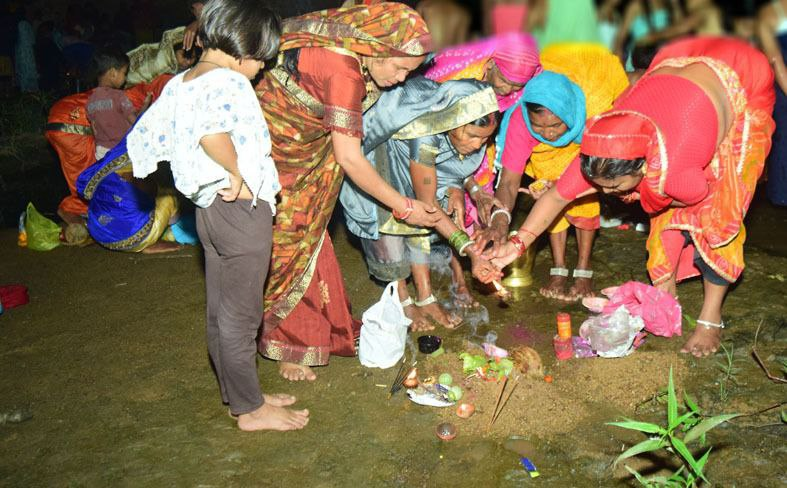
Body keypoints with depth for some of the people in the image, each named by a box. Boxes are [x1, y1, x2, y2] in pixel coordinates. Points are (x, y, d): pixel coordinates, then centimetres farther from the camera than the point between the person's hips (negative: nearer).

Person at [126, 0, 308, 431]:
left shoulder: (179, 84, 9)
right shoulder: (228, 81, -18)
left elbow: (144, 137, 14)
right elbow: (211, 129, -38)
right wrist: (237, 173, -22)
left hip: (208, 209, 9)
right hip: (242, 209, -9)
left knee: (221, 311, 17)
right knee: (240, 315, 1)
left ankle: (238, 395, 32)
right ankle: (251, 409, 15)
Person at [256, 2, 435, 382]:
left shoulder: (354, 53, -6)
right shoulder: (342, 69, -31)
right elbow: (349, 158, -28)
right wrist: (404, 207, -22)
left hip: (301, 150, 8)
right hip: (269, 153, -8)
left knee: (308, 239, 13)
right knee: (287, 246, -1)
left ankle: (320, 331, 27)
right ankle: (289, 348, 15)